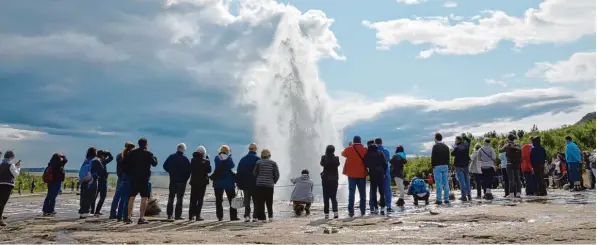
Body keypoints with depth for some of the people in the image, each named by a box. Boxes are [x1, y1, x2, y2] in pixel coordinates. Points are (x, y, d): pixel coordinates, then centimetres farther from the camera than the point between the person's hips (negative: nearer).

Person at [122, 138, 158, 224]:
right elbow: (154, 163, -2)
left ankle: (128, 217, 15)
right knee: (144, 198, 0)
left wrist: (128, 173, 10)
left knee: (132, 197, 13)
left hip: (134, 178, 5)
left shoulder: (132, 153, 6)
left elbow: (124, 163, 2)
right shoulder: (148, 153, -6)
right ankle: (141, 218, -5)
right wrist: (155, 158, 18)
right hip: (144, 178, -5)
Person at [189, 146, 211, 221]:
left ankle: (191, 215, 10)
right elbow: (209, 170, -4)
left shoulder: (193, 160, 1)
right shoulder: (205, 161, -10)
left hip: (194, 182, 3)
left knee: (193, 199, 10)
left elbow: (190, 170, 5)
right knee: (200, 199, 2)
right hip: (202, 182, -3)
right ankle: (198, 215, -1)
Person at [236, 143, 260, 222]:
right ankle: (255, 217, 3)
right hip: (255, 184, -3)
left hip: (245, 184, 3)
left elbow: (238, 172, 8)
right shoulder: (257, 159, -7)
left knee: (247, 201, 8)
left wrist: (238, 183, 12)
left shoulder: (243, 159, 8)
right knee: (256, 200, 5)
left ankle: (247, 216, -2)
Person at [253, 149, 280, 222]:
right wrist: (273, 182, 15)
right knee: (269, 202, 14)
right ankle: (270, 216, 8)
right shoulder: (273, 163, 3)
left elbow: (254, 173, -1)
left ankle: (262, 218, -1)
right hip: (269, 185, 1)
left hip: (259, 185, -1)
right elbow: (277, 175, 1)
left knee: (260, 202, 2)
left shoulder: (258, 162, 0)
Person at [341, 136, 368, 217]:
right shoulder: (365, 149, -3)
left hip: (352, 174, -1)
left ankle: (351, 212, -2)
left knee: (351, 193, 2)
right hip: (362, 174, 1)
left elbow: (343, 154, 15)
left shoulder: (349, 149, -5)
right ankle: (363, 211, 10)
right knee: (362, 193, 9)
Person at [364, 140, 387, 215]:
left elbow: (365, 164, -2)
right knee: (382, 191, 6)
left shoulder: (367, 154, -2)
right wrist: (384, 172, 9)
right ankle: (382, 208, 2)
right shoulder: (380, 153, 1)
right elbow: (385, 164, 1)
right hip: (381, 174, 1)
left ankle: (375, 208, 2)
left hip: (372, 174, -1)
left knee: (373, 192, 5)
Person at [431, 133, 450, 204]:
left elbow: (433, 157, -11)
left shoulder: (435, 146, -9)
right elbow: (448, 157, 14)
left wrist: (433, 165, -2)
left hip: (437, 166, -6)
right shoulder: (446, 147, 13)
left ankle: (439, 199, -6)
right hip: (445, 166, 6)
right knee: (446, 183, 7)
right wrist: (446, 164, 16)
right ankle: (446, 199, 7)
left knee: (438, 183, -5)